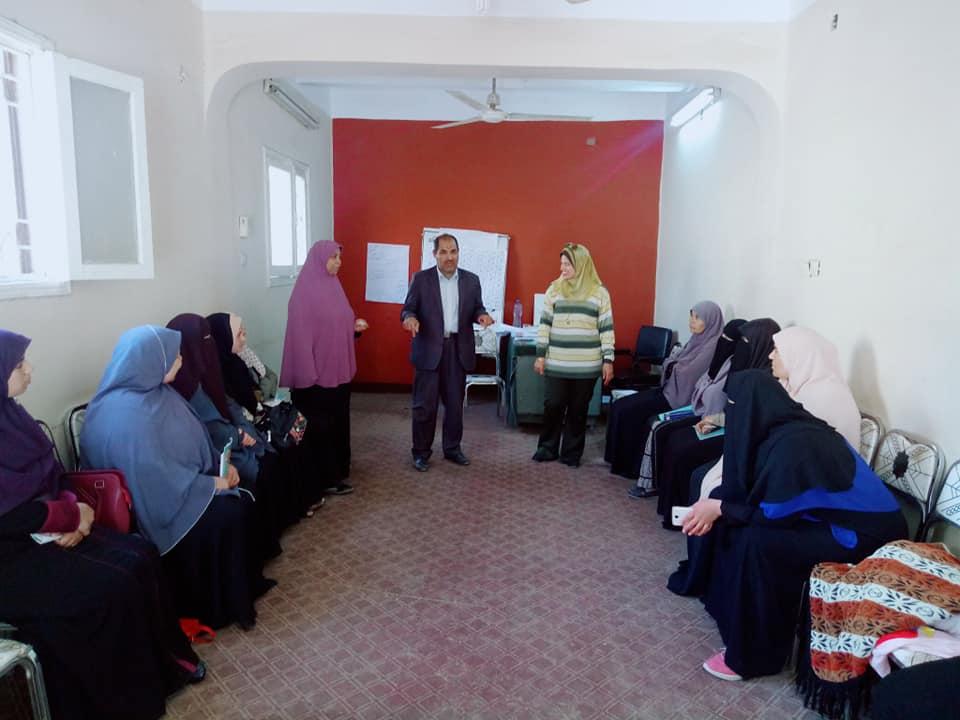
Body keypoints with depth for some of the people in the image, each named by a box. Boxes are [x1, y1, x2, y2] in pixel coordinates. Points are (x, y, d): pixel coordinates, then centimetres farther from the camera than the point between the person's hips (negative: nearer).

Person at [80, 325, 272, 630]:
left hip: (181, 483, 9)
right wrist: (213, 484, -19)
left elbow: (193, 439, 11)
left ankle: (245, 582, 10)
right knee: (225, 515, -20)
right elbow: (156, 476, -27)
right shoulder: (126, 413, -25)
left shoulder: (156, 392, 3)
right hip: (156, 501, -9)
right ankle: (221, 604, -1)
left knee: (240, 502, -6)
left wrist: (221, 465, -3)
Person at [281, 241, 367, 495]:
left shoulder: (333, 286, 10)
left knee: (337, 419, 15)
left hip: (339, 369, 8)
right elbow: (301, 333, -18)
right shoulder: (305, 291, -14)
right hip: (316, 371, -8)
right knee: (318, 424, 2)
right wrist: (307, 373, -21)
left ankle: (337, 470, 27)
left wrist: (355, 326, -1)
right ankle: (325, 479, 11)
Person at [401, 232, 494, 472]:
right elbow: (408, 309, 0)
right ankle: (421, 452, 16)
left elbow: (476, 308, 11)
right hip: (429, 350, -2)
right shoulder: (421, 278, -1)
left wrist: (482, 315, -12)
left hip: (458, 349, 3)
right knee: (425, 404, 2)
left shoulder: (471, 280, 7)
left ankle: (452, 448, 27)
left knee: (455, 403, 12)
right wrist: (410, 318, -22)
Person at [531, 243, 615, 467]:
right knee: (552, 406, 2)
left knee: (578, 409, 7)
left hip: (587, 364, -1)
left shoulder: (599, 292, 1)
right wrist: (540, 355, 2)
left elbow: (606, 329, 2)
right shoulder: (554, 289, 5)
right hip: (557, 363, 1)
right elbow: (545, 324, 7)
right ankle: (547, 448, 20)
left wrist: (608, 360, -3)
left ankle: (572, 453, 20)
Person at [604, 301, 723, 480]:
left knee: (628, 412, -13)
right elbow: (670, 363, 15)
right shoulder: (698, 340, 12)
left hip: (681, 398, -9)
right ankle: (623, 460, 6)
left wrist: (673, 367, -2)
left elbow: (687, 374, -21)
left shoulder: (713, 346, -16)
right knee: (619, 406, -1)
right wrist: (674, 364, -6)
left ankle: (633, 466, 4)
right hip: (670, 389, 9)